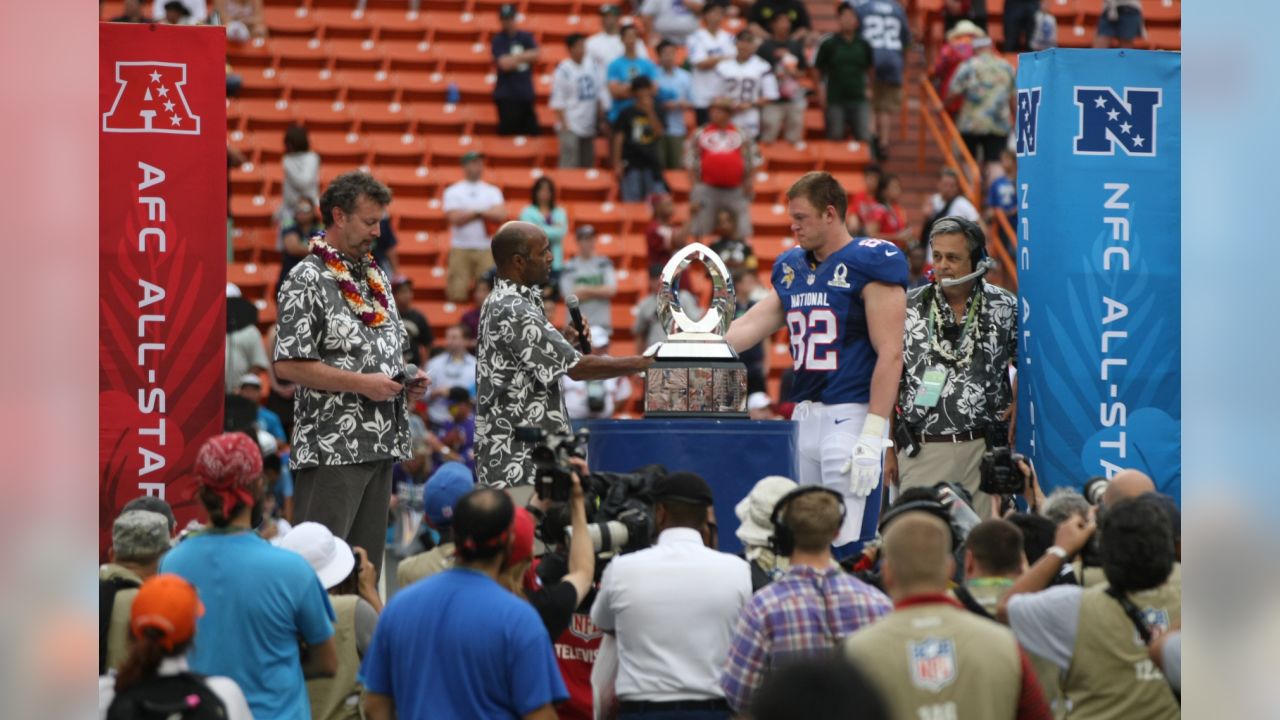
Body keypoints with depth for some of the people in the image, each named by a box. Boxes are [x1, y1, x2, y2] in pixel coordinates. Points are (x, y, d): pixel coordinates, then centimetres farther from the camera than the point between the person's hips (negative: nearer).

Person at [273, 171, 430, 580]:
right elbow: (288, 364, -17)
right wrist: (363, 384, -17)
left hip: (381, 446, 8)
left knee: (366, 564, 11)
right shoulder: (308, 281, -10)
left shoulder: (375, 277, 16)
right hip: (331, 449, -8)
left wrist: (408, 384, 6)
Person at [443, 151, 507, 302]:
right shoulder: (453, 192, 5)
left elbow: (501, 215, -5)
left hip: (486, 250, 2)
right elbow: (455, 218, -9)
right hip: (461, 249, -2)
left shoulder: (492, 191, 12)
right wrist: (483, 213, -4)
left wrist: (467, 213, -8)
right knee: (457, 295, -7)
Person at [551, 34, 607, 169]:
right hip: (571, 127, -7)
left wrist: (601, 120, 11)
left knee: (588, 166, 12)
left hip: (589, 126, 7)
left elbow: (599, 95, 14)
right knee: (569, 166, -11)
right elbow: (558, 102, -11)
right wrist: (564, 125, -16)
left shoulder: (592, 65, 7)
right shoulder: (563, 70, -10)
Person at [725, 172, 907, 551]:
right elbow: (747, 328, 21)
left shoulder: (869, 264, -8)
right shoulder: (791, 267, 16)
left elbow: (890, 355, -13)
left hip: (850, 416, -8)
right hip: (804, 417, 8)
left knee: (848, 547, -11)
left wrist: (871, 437, -18)